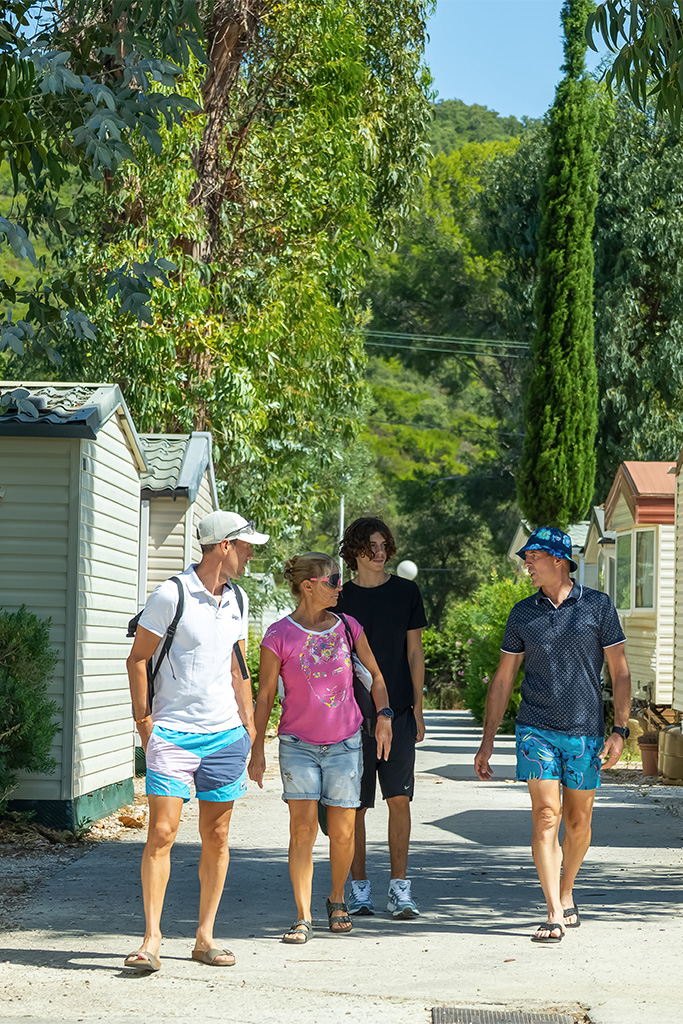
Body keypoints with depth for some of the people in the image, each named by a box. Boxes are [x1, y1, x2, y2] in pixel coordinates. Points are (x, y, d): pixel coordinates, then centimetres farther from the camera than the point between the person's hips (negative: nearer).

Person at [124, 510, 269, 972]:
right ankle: (152, 939, -4)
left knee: (217, 838, 7)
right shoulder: (171, 595, -9)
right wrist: (145, 723, -7)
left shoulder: (236, 599, 11)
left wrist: (249, 728, 15)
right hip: (173, 736, -5)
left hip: (225, 734, 6)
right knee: (161, 834, -9)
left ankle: (206, 937, 15)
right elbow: (138, 659, -4)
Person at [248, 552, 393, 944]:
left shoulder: (348, 627, 3)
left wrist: (384, 716, 0)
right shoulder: (279, 636, -5)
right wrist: (258, 749, 0)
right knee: (303, 828, -10)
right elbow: (265, 695, 1)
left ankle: (337, 899, 28)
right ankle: (303, 918, -5)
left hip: (345, 743, 2)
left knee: (342, 830, 3)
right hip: (298, 744, -2)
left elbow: (376, 676, 15)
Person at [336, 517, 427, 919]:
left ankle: (400, 887, 1)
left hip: (398, 712, 0)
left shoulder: (406, 592, 8)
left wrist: (418, 709, 4)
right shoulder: (341, 598, 5)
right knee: (354, 806, 1)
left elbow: (415, 652, 10)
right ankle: (360, 887, 11)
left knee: (400, 799, -4)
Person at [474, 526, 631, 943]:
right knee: (546, 817, -11)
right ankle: (555, 915, -12)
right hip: (537, 731, 0)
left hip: (585, 732, 0)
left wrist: (619, 731, -7)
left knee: (578, 822, 8)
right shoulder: (523, 613, 7)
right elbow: (503, 679, 11)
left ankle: (566, 894, 31)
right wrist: (488, 740, 7)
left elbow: (620, 673, 2)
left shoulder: (598, 606, 1)